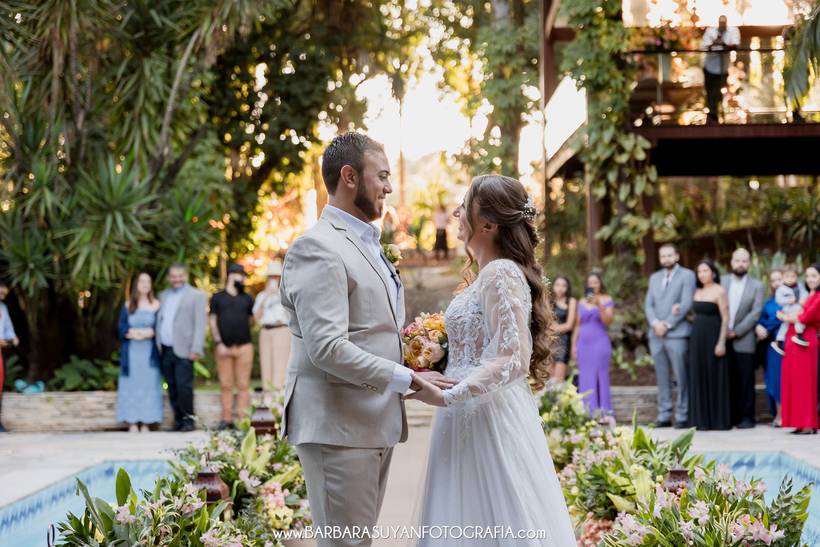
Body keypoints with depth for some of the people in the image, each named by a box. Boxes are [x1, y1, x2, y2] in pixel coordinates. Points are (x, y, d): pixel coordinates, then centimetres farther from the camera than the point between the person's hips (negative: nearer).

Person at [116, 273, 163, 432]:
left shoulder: (156, 305, 5)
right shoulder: (128, 306, 9)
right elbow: (122, 328, 3)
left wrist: (151, 332, -18)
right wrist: (132, 333, -15)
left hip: (149, 352, -1)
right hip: (131, 352, 1)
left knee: (148, 384, -3)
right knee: (131, 385, -1)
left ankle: (146, 422, 0)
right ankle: (132, 422, 1)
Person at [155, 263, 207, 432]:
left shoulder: (196, 295, 2)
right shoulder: (163, 295, 20)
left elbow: (200, 324, -5)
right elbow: (159, 321, 19)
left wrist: (196, 349, -13)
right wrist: (157, 346, 8)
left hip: (183, 350, -5)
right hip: (164, 351, 5)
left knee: (184, 386, -12)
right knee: (172, 388, 6)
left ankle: (188, 419, -1)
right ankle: (178, 419, 12)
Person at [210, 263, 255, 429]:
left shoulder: (247, 299, 16)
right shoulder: (217, 298, 10)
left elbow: (253, 319, 14)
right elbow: (213, 321, 5)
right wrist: (218, 343, -4)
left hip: (244, 346, 1)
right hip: (224, 347, -1)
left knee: (243, 384, -2)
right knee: (225, 384, 1)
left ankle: (243, 418, -2)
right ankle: (227, 418, 7)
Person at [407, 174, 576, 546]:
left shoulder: (500, 274, -15)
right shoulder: (489, 274, 14)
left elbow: (511, 361, -22)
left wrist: (445, 397, -26)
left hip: (487, 416, -9)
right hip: (474, 415, 9)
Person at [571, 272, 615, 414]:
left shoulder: (607, 300, 3)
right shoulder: (582, 302, 15)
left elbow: (607, 321, -10)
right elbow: (577, 325, 15)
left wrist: (599, 305, -20)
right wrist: (574, 345, 10)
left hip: (600, 343, -4)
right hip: (583, 344, 4)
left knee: (600, 377, -6)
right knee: (586, 380, 3)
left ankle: (603, 413, -4)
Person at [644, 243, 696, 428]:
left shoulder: (687, 275, 2)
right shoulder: (655, 278, 20)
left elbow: (686, 304, -8)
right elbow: (648, 304, 12)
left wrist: (667, 324, -12)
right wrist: (655, 323, -7)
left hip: (677, 334, -5)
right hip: (656, 335, 5)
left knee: (681, 377, -6)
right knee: (662, 378, 5)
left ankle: (682, 416, -4)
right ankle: (664, 415, 8)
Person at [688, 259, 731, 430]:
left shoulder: (719, 291, -7)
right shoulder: (698, 291, 13)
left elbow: (725, 318, -12)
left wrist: (721, 343, -17)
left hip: (713, 338, -7)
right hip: (697, 339, 7)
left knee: (715, 378, -2)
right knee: (698, 379, 6)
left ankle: (719, 420, 4)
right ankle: (701, 420, 11)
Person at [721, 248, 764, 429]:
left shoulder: (756, 286, 3)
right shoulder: (722, 281, 8)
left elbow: (755, 313, -5)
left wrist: (736, 332, -10)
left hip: (744, 341, -2)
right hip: (723, 339, 2)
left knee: (745, 381, 0)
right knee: (728, 380, 3)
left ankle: (747, 417, 5)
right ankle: (731, 415, 10)